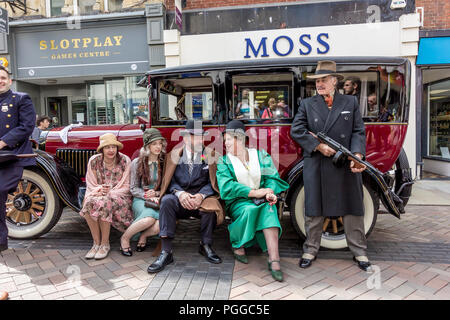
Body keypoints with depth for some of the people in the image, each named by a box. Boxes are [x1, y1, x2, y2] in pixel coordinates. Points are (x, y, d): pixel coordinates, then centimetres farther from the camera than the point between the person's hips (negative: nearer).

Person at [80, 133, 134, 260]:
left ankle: (105, 244, -17)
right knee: (89, 202, -30)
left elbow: (126, 186, -6)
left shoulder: (125, 161, -6)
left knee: (104, 203, -34)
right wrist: (99, 190, -19)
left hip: (119, 197, -3)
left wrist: (110, 192, -21)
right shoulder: (94, 161, 1)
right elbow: (91, 185, 3)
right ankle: (96, 243, -16)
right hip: (99, 195, 3)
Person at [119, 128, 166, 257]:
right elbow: (133, 188, 5)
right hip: (140, 199, -1)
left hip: (160, 200, 2)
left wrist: (156, 194, -8)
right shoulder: (137, 163, 5)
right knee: (149, 218, -36)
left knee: (160, 225, -32)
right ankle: (125, 238, -8)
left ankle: (143, 236, 3)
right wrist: (146, 196, -11)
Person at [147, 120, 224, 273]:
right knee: (166, 200, -31)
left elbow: (212, 182, 1)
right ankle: (166, 253, -28)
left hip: (202, 198, 0)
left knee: (211, 205, -33)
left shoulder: (209, 155, 6)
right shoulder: (174, 155, 6)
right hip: (179, 198, 1)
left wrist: (201, 195, -18)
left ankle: (206, 246, -5)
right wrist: (180, 193, -21)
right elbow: (169, 181, 0)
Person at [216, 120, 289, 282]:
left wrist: (270, 191, -20)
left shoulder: (261, 155, 12)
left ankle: (274, 259, -39)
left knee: (269, 209, -32)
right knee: (249, 209, -34)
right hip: (238, 202, -1)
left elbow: (272, 177, 3)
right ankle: (238, 246, -9)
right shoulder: (224, 161, 7)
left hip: (262, 200, 1)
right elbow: (226, 186, -9)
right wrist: (254, 192, -18)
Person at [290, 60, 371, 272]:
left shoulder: (350, 103, 11)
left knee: (353, 210, 8)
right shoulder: (307, 105, 9)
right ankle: (310, 250, 22)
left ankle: (359, 252, 24)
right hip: (316, 168, 0)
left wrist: (357, 155, -12)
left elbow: (358, 132, 5)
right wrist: (318, 146, -13)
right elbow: (296, 130, -2)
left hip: (346, 167, 1)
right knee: (314, 210, 6)